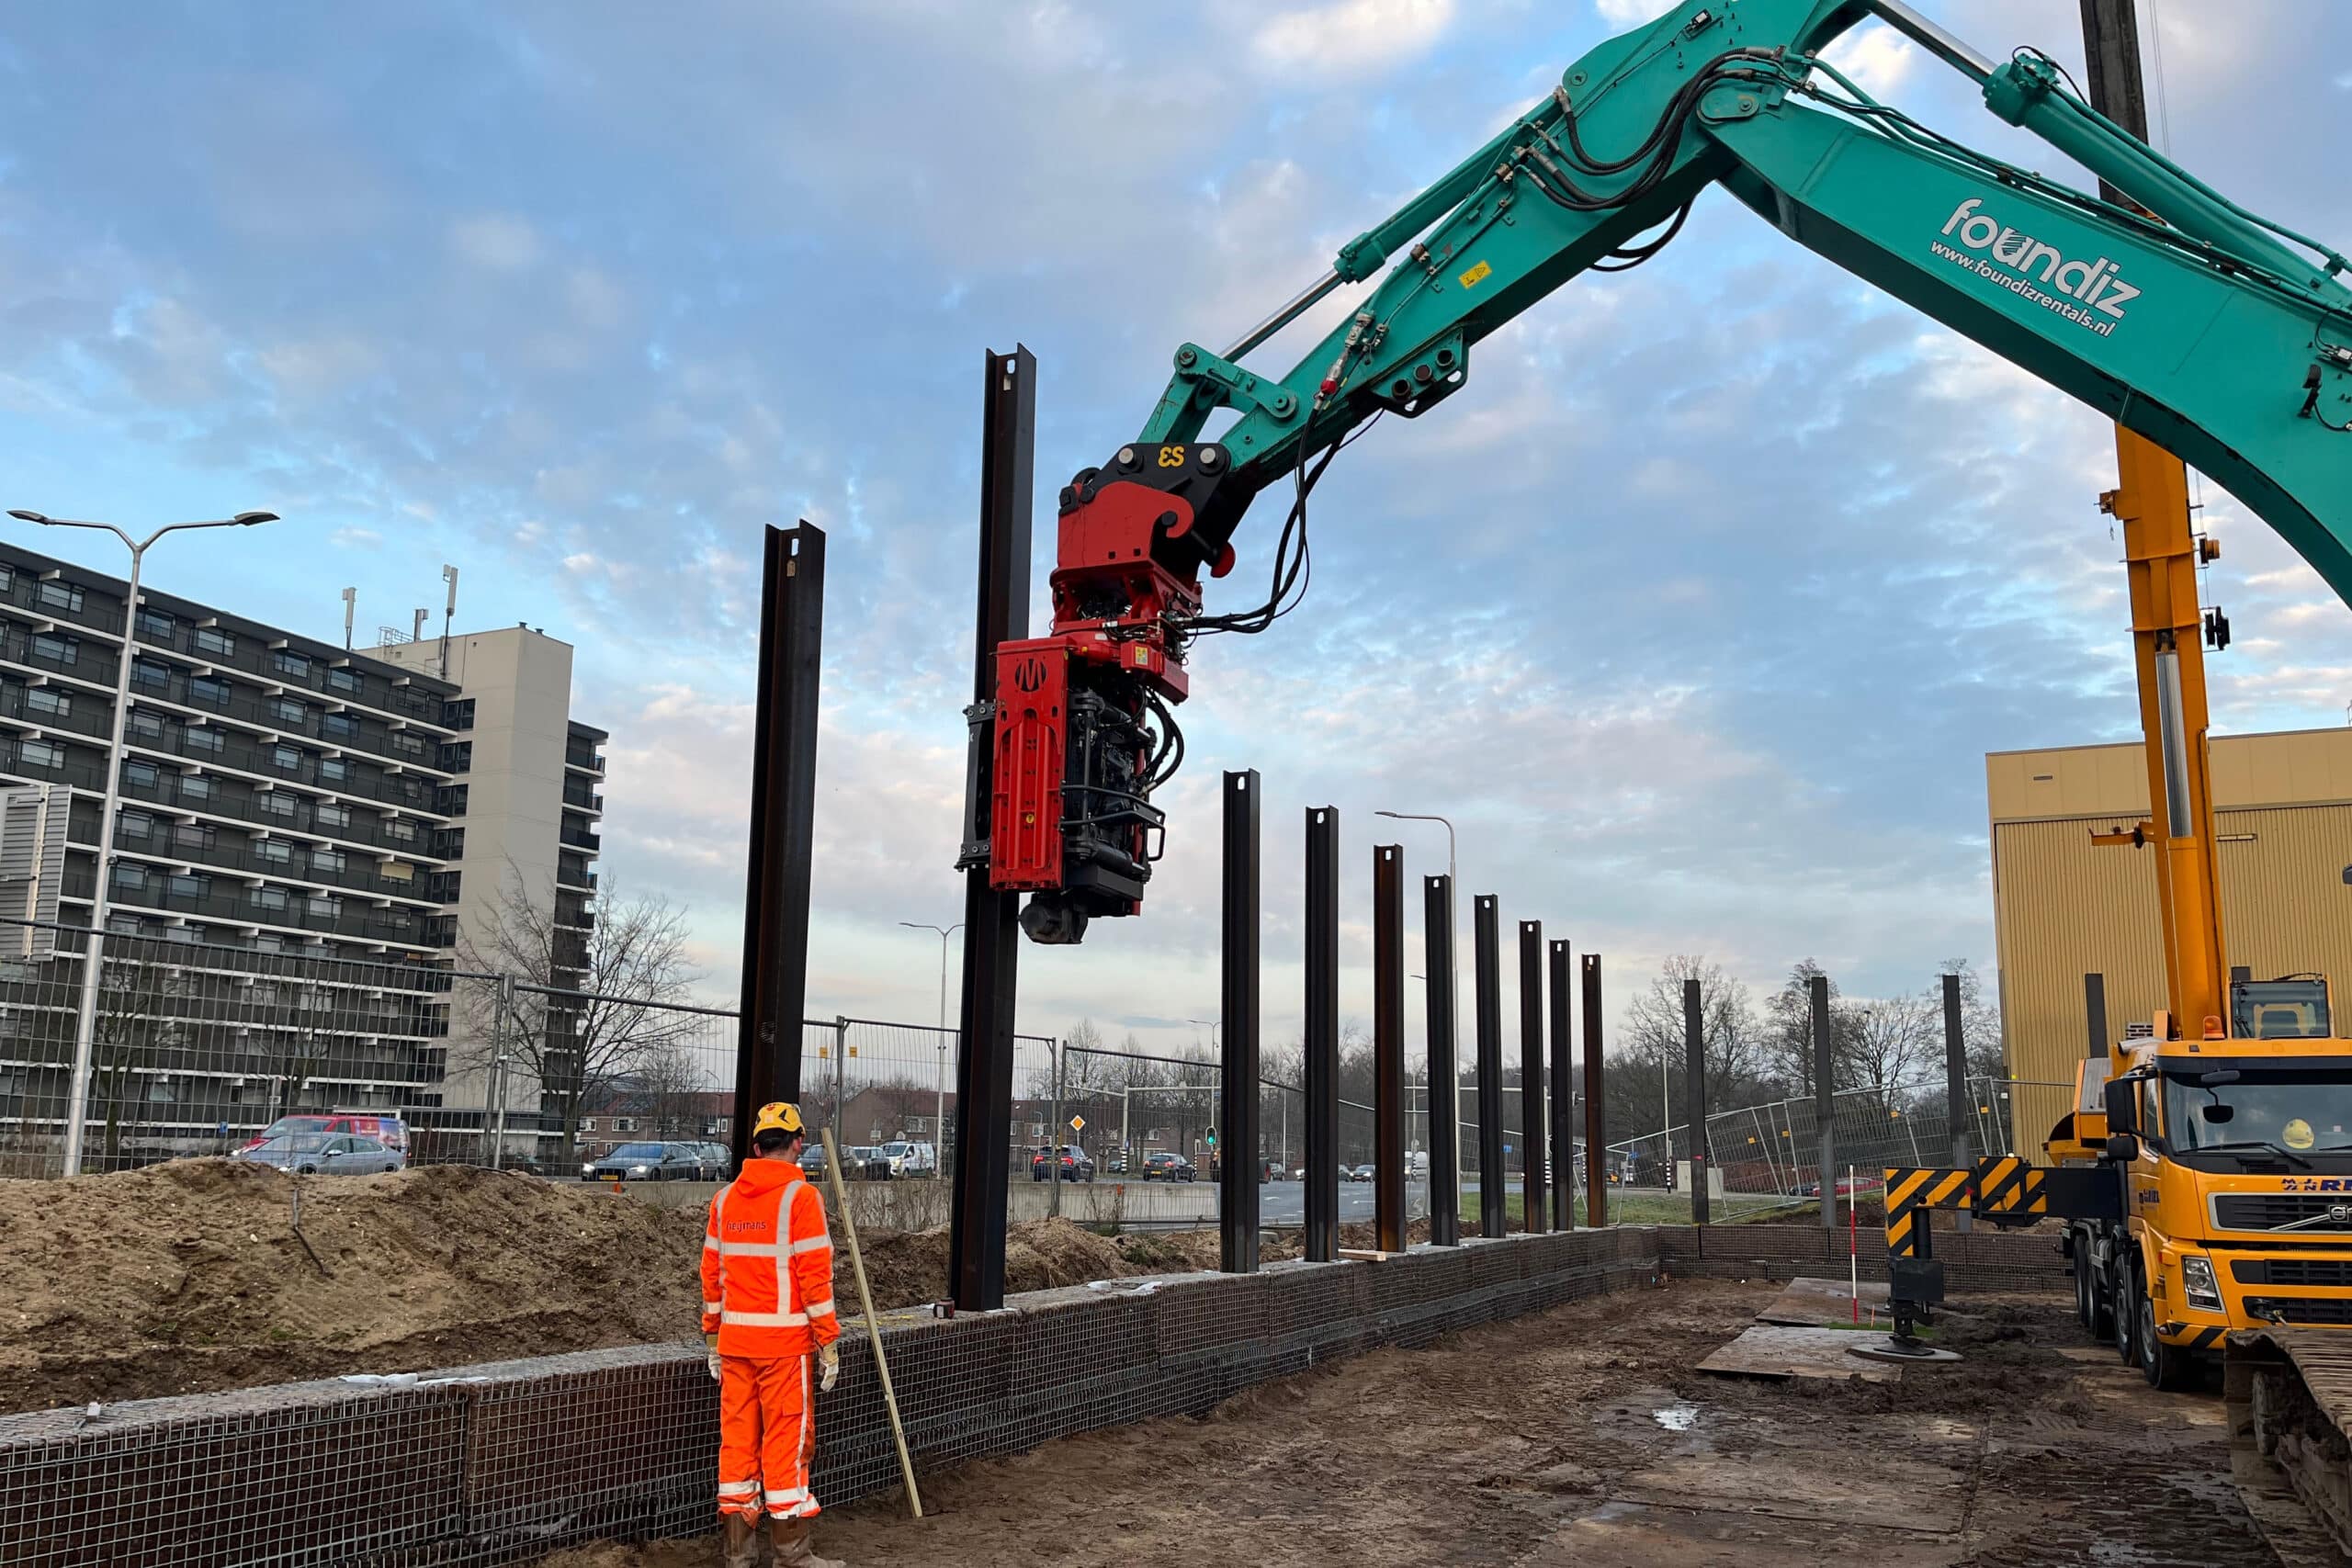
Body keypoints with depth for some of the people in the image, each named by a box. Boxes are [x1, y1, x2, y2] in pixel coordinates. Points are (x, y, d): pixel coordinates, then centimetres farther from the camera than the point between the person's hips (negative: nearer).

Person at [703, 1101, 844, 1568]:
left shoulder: (725, 1198, 9)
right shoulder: (800, 1197, -10)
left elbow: (711, 1273, 12)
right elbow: (815, 1276, -13)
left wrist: (713, 1336, 19)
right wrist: (828, 1343, -8)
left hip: (735, 1338, 6)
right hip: (784, 1339, -6)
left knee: (737, 1438, 11)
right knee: (787, 1440, 1)